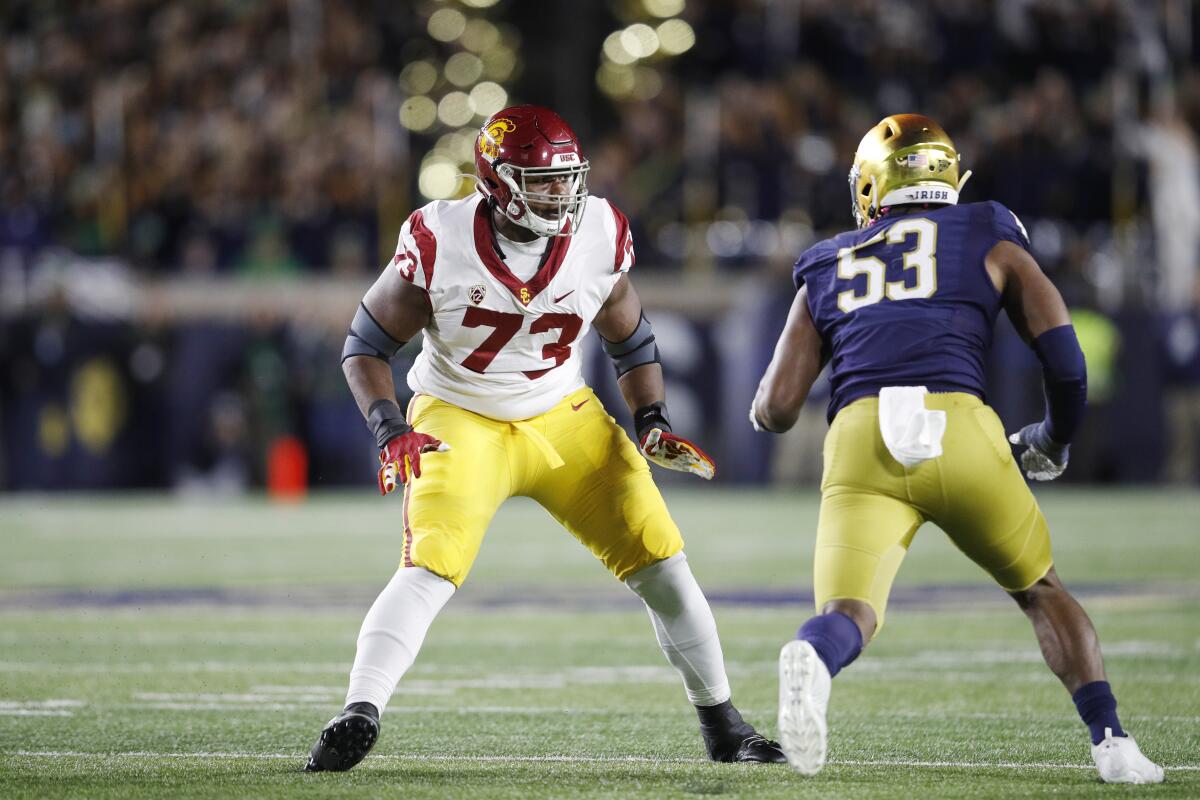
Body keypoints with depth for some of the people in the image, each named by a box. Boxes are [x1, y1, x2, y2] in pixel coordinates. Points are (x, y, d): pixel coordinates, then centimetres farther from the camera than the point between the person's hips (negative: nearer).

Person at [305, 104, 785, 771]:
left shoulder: (600, 237, -10)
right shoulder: (440, 244, -19)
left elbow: (631, 341, 8)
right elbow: (367, 343, -9)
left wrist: (653, 421, -5)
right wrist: (392, 429, -22)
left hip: (565, 418, 3)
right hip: (462, 424, -3)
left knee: (661, 561, -1)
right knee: (429, 571, -25)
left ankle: (723, 725, 13)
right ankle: (359, 717, -24)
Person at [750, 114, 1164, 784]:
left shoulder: (827, 270, 26)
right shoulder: (990, 241, 22)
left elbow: (776, 410, 18)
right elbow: (1062, 352, 12)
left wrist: (764, 409, 43)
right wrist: (1055, 439, 31)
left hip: (859, 438, 0)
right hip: (959, 428, 0)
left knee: (850, 614, -6)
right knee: (1040, 589, 21)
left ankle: (812, 660, -43)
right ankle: (1112, 742, 10)